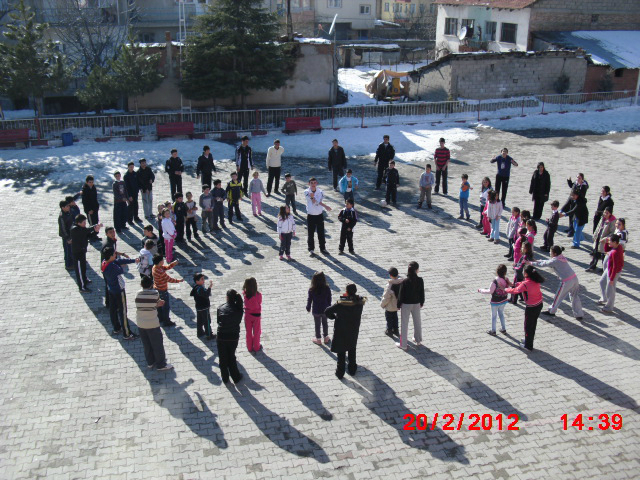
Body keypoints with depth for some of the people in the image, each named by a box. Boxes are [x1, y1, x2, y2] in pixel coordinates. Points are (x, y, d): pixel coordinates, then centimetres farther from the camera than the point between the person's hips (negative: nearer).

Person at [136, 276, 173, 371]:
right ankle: (161, 365, 16)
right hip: (152, 324, -5)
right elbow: (159, 303, -1)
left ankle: (150, 362, 32)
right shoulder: (155, 293, -14)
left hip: (140, 323, 5)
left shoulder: (138, 293, -2)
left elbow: (144, 305, 6)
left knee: (146, 345, 19)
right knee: (157, 345, 8)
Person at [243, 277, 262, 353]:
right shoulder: (258, 295, -27)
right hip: (256, 315, -2)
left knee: (248, 332, 21)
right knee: (256, 332, 19)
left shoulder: (245, 294, -21)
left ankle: (249, 347, 35)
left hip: (247, 315, 2)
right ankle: (256, 347, 35)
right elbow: (259, 304, -9)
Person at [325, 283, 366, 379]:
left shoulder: (341, 303, -25)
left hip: (341, 331, -3)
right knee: (352, 350, 23)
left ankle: (340, 372, 20)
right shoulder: (360, 302, -15)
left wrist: (334, 316, -4)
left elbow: (327, 312, -23)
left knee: (341, 352, 12)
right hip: (354, 331, 3)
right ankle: (352, 369, 35)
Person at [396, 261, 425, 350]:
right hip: (416, 304, 3)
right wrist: (421, 303, 14)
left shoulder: (405, 282, -22)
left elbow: (401, 294, -14)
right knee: (417, 322, 23)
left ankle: (403, 344, 19)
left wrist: (398, 305, 0)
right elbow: (422, 293, -2)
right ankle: (418, 340, 41)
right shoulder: (420, 280, -14)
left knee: (404, 324, 9)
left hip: (406, 304, -3)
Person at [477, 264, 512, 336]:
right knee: (501, 314, 26)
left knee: (494, 315, 14)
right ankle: (504, 329, 36)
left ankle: (493, 331, 29)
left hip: (495, 301, -5)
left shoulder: (495, 281, -30)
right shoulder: (506, 280, -15)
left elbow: (490, 291, -21)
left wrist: (481, 290, -9)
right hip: (504, 300, 5)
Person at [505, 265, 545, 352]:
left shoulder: (525, 284, -27)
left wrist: (506, 289, 3)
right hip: (539, 305, 7)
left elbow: (515, 291, -14)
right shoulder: (536, 280, -5)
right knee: (533, 324, 24)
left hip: (531, 307, -7)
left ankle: (528, 346, 25)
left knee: (528, 326, 11)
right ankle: (528, 340, 42)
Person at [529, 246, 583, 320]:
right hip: (574, 278, 8)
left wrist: (531, 263, 8)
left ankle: (551, 311, 30)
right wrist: (536, 261, 24)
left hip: (566, 282, -8)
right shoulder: (561, 258, 14)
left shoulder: (555, 260, -11)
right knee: (575, 297, 16)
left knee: (558, 297, 12)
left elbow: (543, 264, -2)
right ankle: (579, 315, 21)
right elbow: (547, 262, 23)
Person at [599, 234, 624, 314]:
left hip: (614, 272, -10)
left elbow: (615, 267, -29)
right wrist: (606, 243, -9)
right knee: (602, 282, 29)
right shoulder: (618, 246, -7)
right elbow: (606, 250, 10)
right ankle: (604, 299, 49)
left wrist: (612, 278, -22)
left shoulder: (615, 252, -34)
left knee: (610, 290, 7)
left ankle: (609, 308, 25)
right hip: (609, 269, 10)